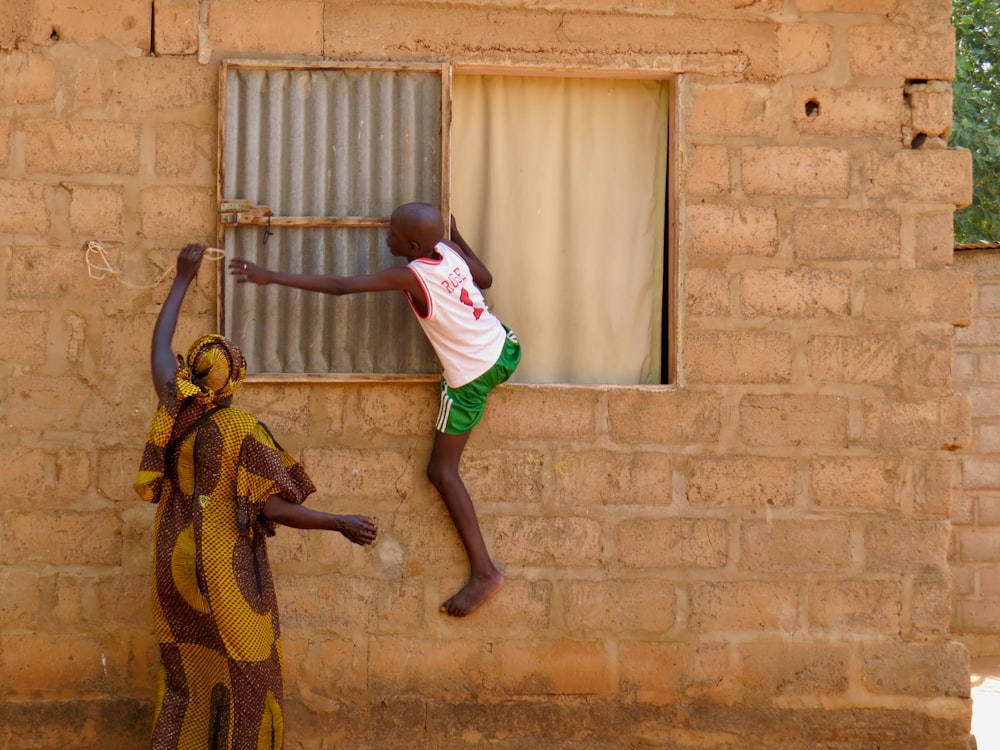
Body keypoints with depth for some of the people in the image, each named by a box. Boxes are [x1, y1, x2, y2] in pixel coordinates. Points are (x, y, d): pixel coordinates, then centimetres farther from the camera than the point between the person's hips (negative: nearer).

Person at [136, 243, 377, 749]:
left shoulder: (176, 407, -4)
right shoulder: (243, 432, -17)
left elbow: (160, 342, 12)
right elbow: (273, 507, -20)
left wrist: (183, 278, 21)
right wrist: (340, 523, -13)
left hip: (176, 566, 5)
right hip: (229, 574, -5)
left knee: (182, 673, 17)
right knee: (242, 676, 7)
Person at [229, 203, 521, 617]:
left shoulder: (410, 276, -22)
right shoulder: (450, 250, -4)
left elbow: (338, 285, -25)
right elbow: (486, 279, 15)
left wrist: (271, 276, -23)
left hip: (471, 377, -7)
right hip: (504, 349, 7)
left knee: (441, 471, 0)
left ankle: (483, 571, -4)